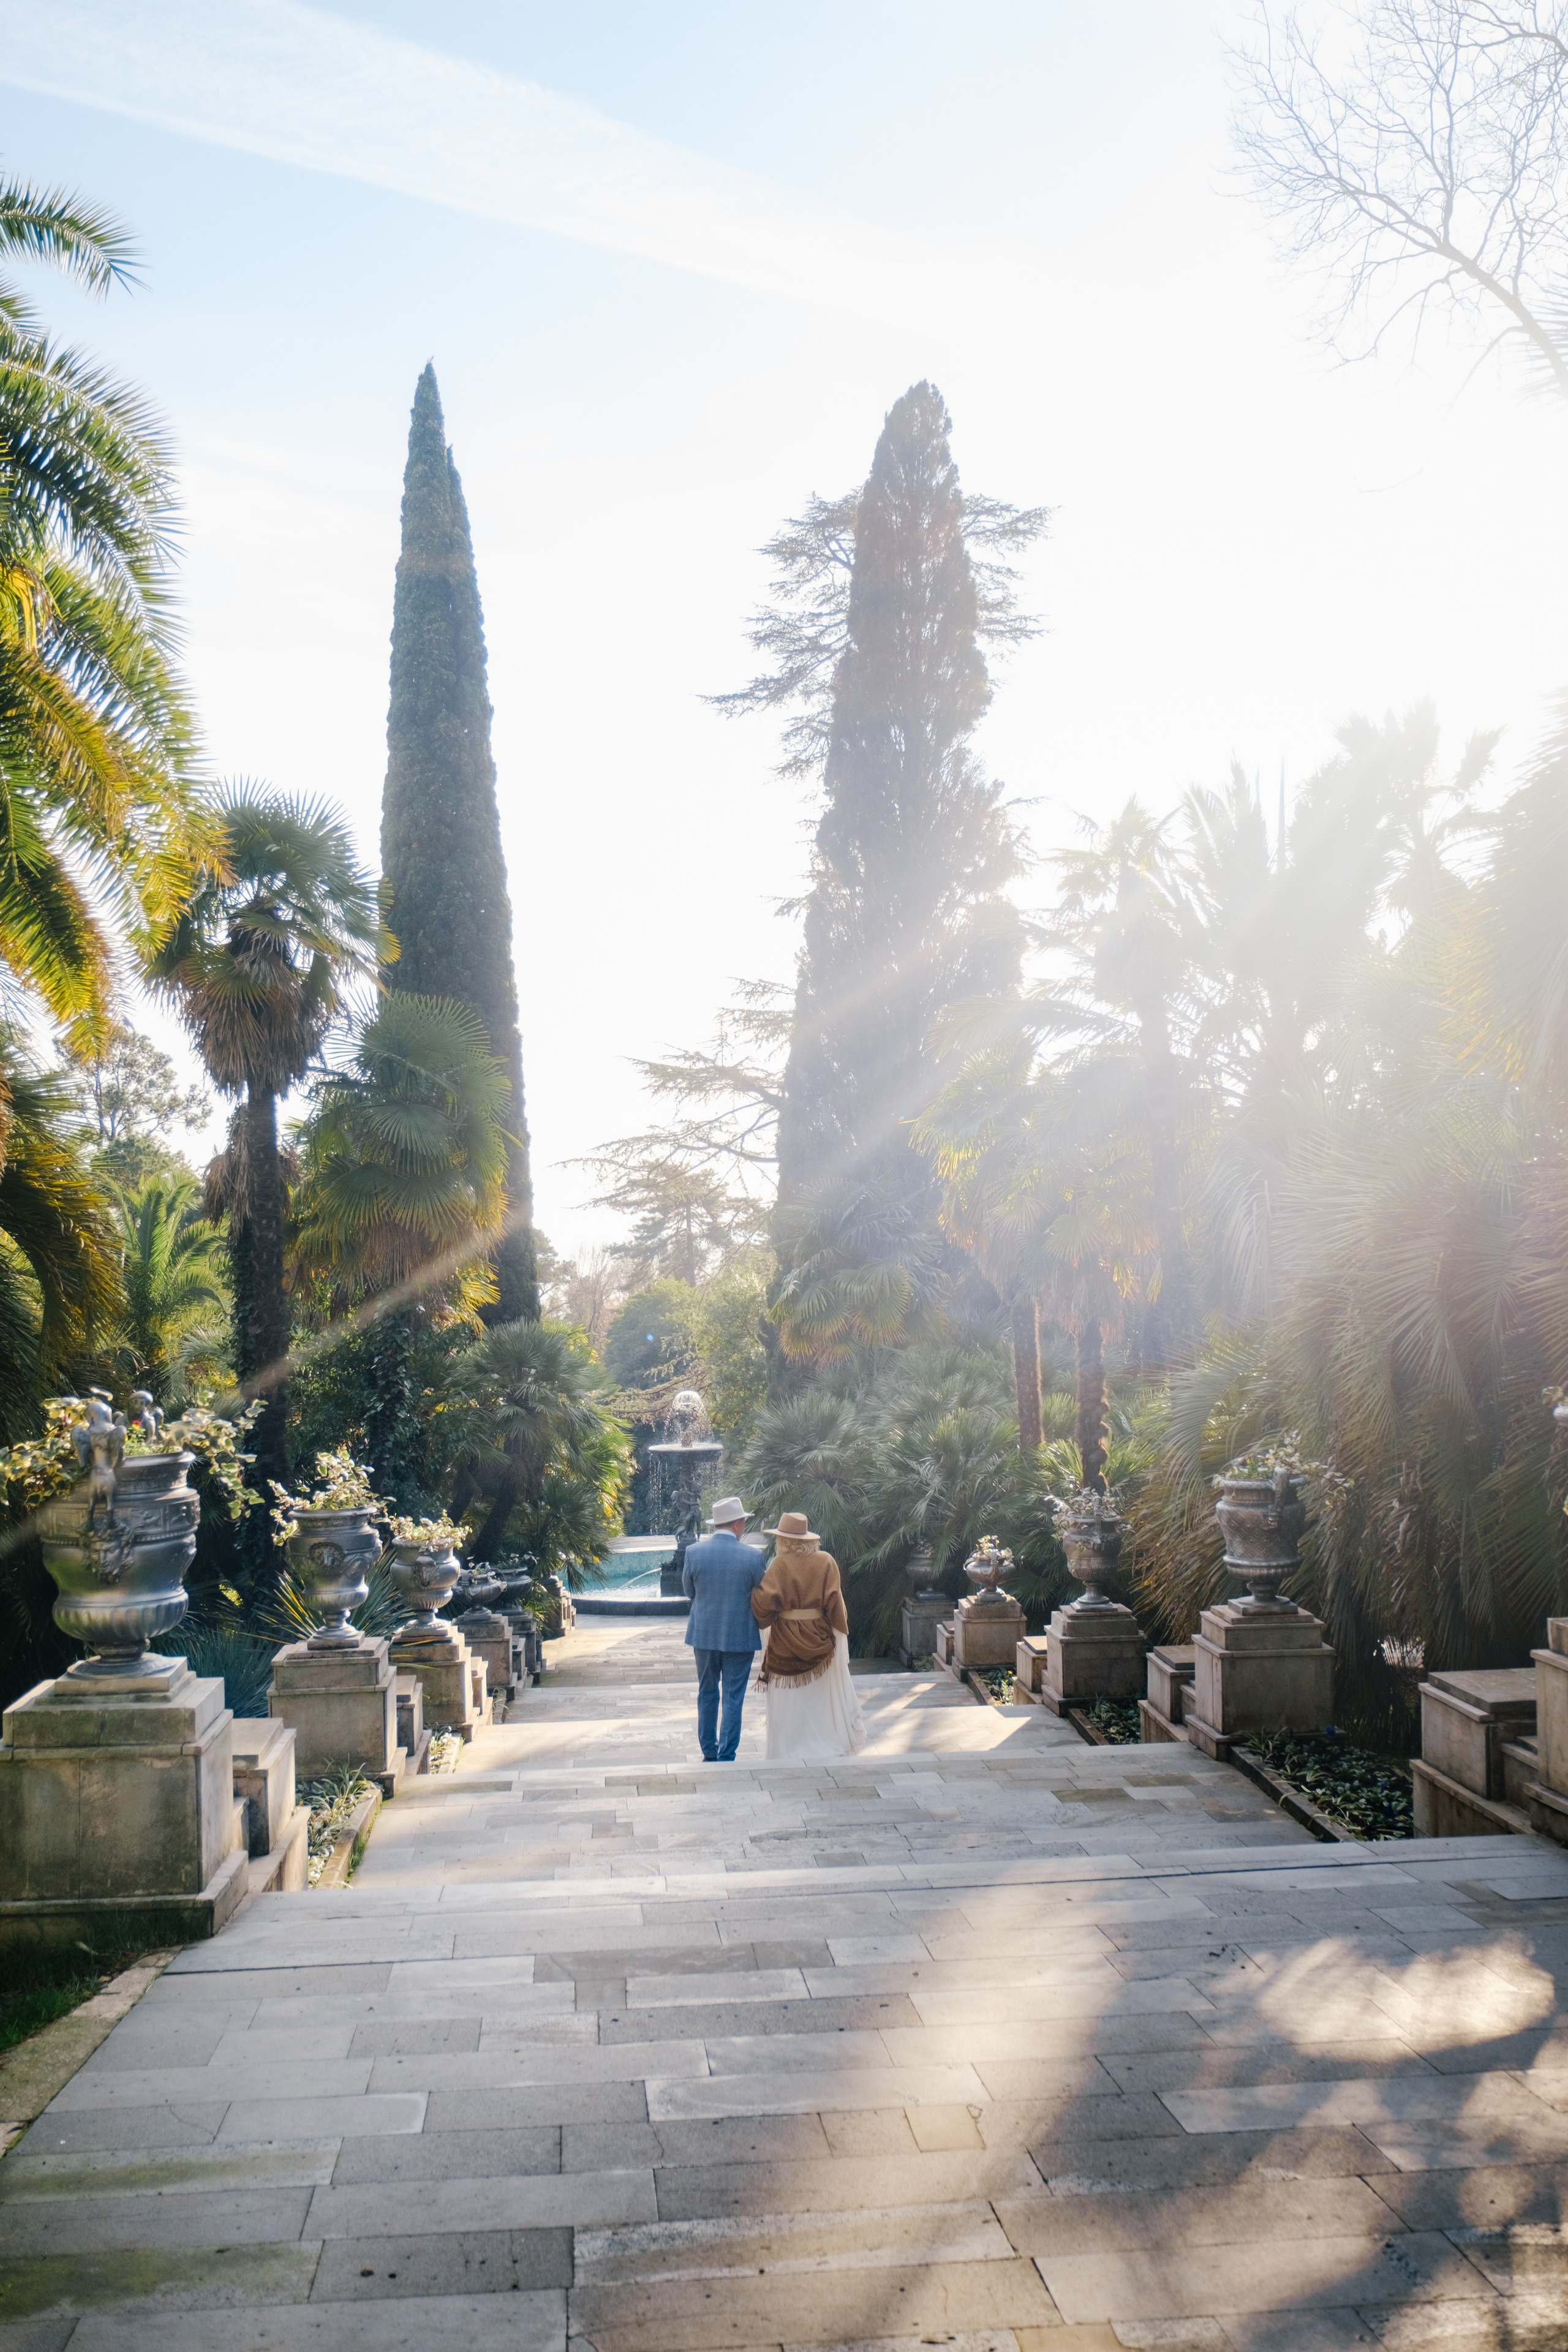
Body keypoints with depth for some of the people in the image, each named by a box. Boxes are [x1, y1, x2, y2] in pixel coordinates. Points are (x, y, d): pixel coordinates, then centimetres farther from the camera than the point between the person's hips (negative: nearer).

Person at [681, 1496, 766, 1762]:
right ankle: (726, 1758, 5)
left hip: (704, 1633, 3)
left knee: (707, 1695, 17)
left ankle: (709, 1755, 24)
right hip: (740, 1637, -2)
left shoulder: (693, 1552, -8)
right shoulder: (753, 1556, -13)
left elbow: (689, 1592, 4)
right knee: (733, 1698, 5)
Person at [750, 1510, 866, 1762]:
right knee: (824, 1693, 16)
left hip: (786, 1642, -2)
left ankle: (791, 1751, 11)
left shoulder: (780, 1564, -12)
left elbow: (765, 1601, -20)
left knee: (790, 1700, 8)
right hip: (821, 1639, 2)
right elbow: (834, 1602, -8)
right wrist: (840, 1635, -1)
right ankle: (836, 1743, 24)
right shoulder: (826, 1561, -5)